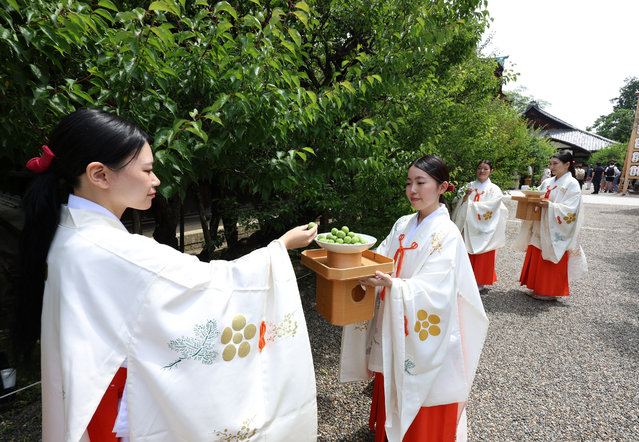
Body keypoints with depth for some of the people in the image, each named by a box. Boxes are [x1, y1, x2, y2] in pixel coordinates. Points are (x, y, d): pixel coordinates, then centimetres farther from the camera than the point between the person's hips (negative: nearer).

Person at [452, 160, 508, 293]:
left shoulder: (494, 189, 0)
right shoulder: (470, 186, 9)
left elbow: (490, 206, -13)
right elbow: (462, 204, 2)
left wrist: (471, 204, -11)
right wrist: (466, 196, -18)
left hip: (484, 229, -3)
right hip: (469, 228, 3)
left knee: (483, 257, 3)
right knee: (469, 255, 5)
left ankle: (481, 282, 15)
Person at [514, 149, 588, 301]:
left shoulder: (572, 184, -7)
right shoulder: (547, 182, 12)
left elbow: (570, 209, -16)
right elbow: (540, 199, 16)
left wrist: (550, 205, -26)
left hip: (556, 231, -7)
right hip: (541, 227, 7)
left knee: (552, 261, 0)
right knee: (537, 258, 10)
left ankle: (551, 292, 13)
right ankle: (539, 288, 22)